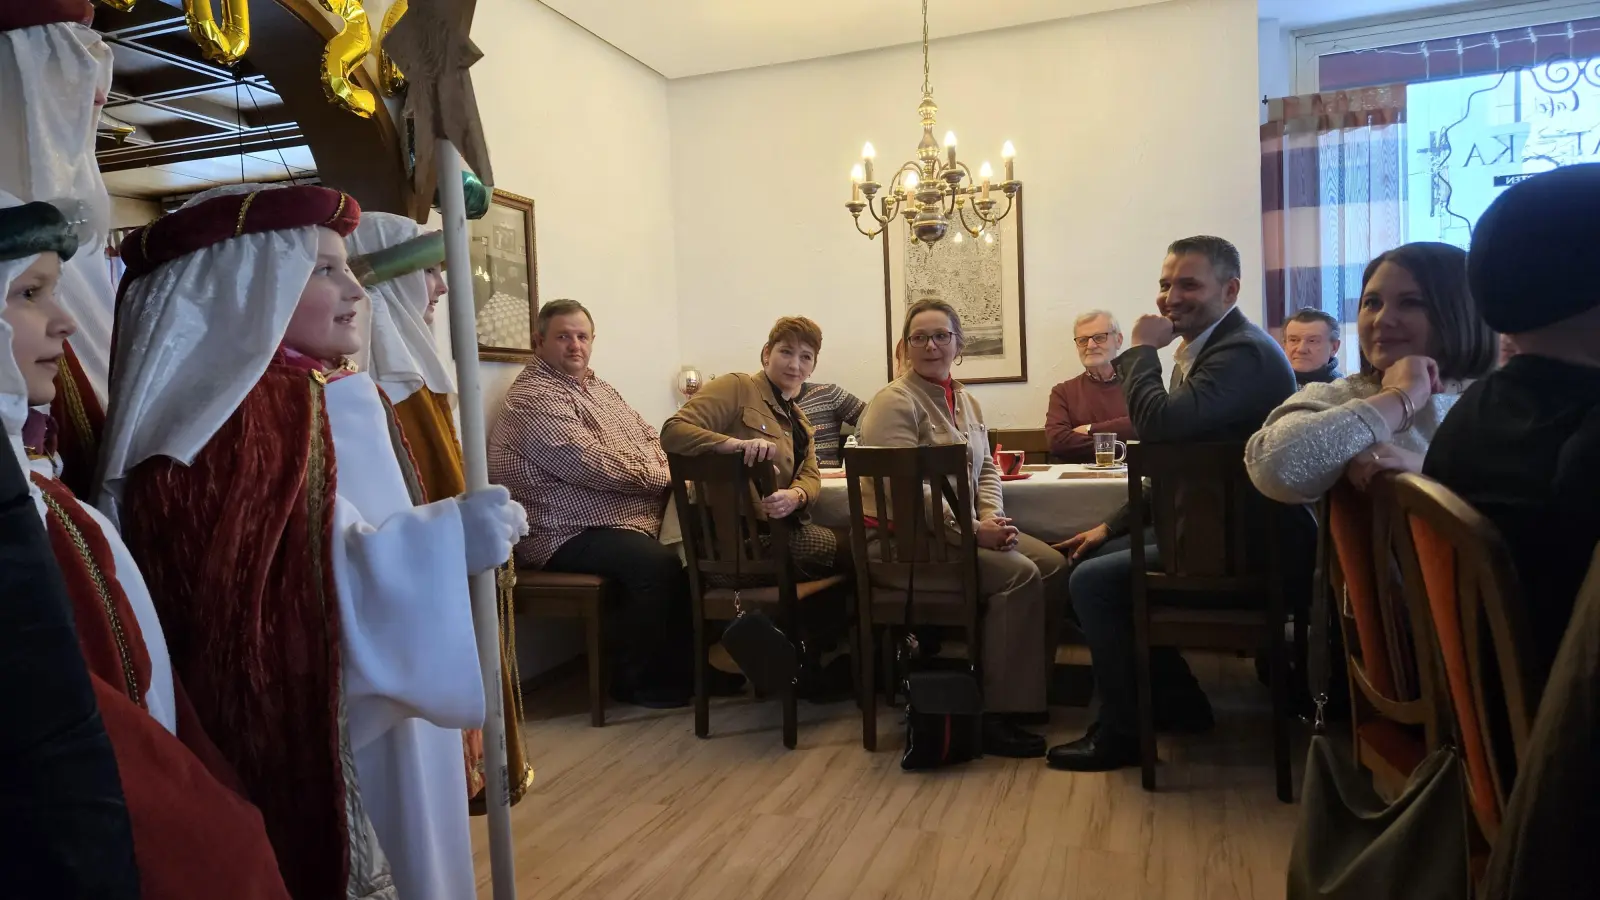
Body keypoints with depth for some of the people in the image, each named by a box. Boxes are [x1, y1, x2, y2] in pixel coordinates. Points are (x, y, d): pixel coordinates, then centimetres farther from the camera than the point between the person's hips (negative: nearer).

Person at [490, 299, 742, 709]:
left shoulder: (595, 386, 18)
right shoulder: (534, 399, -13)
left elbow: (649, 436, 18)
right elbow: (598, 466, -22)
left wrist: (675, 471, -4)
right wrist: (669, 478, -12)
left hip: (639, 514, 10)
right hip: (568, 534, -10)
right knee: (657, 563, -30)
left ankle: (687, 662, 7)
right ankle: (636, 681, -9)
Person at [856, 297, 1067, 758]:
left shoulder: (966, 401, 15)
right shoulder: (894, 402, -13)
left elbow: (986, 468, 13)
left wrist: (992, 518, -7)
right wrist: (973, 530, -23)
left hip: (962, 530, 9)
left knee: (1052, 565, -6)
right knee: (1019, 574, -23)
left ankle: (1027, 687, 8)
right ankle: (996, 716, -15)